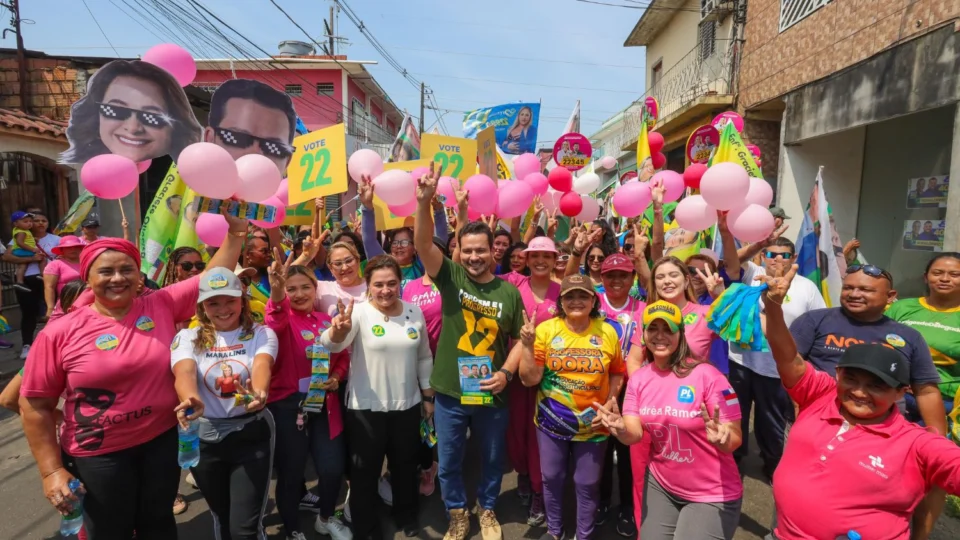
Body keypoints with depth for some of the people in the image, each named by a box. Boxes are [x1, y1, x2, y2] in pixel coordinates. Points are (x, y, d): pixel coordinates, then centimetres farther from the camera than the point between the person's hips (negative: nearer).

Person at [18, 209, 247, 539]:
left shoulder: (162, 305, -8)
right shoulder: (60, 333, -12)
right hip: (98, 454, -2)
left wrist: (235, 233, -13)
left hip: (162, 440, 2)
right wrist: (52, 470, -8)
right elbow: (35, 404, -6)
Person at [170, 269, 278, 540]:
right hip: (204, 438, 2)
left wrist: (259, 392, -48)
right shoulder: (188, 337, -3)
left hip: (252, 434, -2)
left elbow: (261, 365, -25)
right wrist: (191, 400, -45)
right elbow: (184, 372, -22)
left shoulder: (261, 334, -5)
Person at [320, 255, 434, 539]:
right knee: (365, 470, 13)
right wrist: (339, 329, -55)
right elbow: (332, 345, -32)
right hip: (366, 408, -3)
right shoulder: (359, 312, -14)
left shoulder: (414, 312, -2)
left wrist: (428, 397, 10)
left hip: (407, 405, 4)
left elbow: (424, 358, 8)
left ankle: (407, 516, 47)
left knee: (406, 465, 22)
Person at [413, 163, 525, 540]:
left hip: (491, 393, 1)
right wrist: (424, 201, -35)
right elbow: (423, 244, -21)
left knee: (492, 458, 19)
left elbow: (519, 340, 2)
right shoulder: (450, 278, -6)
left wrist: (505, 373, -13)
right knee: (449, 462, 15)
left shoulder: (509, 292, -3)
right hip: (450, 392, 0)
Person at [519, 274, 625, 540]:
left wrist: (611, 400, -9)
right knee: (552, 478, 17)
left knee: (587, 484, 14)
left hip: (593, 426, 0)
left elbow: (617, 372, 6)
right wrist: (527, 345, -25)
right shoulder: (546, 329, -12)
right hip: (551, 423, 0)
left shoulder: (607, 332, -7)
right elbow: (530, 379, -13)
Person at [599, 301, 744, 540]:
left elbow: (735, 440, -17)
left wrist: (722, 439, -39)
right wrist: (621, 429, -29)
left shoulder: (706, 375, -19)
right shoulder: (638, 378, -3)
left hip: (713, 495, -4)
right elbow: (635, 434, -7)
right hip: (661, 486, 4)